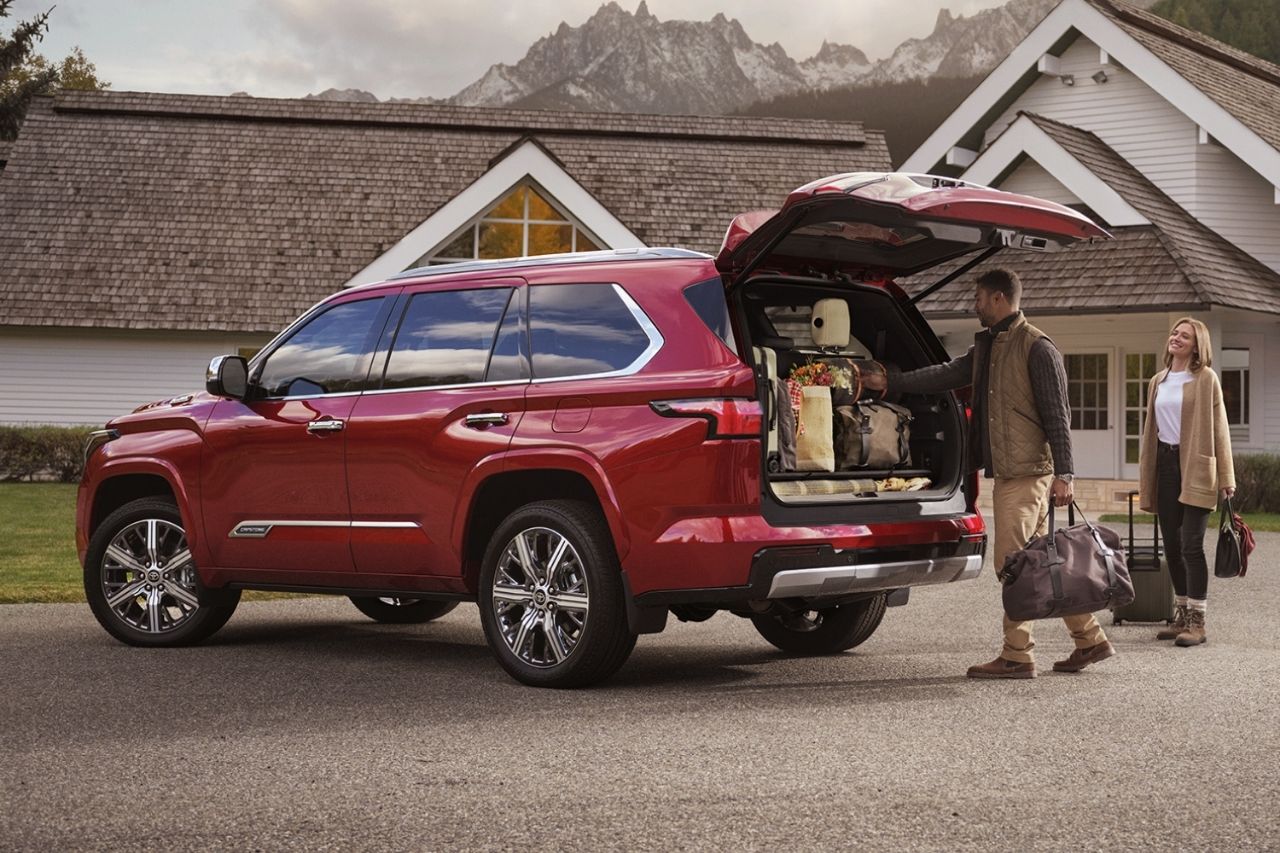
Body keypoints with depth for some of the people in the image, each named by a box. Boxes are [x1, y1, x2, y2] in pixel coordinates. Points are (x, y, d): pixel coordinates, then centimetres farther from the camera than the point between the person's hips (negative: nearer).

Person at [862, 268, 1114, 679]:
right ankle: (1090, 639, 17)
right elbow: (947, 374, 23)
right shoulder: (986, 345, 17)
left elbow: (1057, 414, -13)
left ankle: (1017, 656, -2)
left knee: (1012, 562, -7)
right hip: (1006, 470, 9)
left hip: (1027, 471, -9)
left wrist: (1064, 474, -17)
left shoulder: (1037, 348, -10)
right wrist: (889, 383, 20)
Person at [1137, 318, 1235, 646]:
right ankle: (1182, 615, 19)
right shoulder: (1158, 382, 15)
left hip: (1195, 468, -6)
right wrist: (1145, 477, 16)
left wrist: (1225, 476, -10)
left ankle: (1197, 622, -7)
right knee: (1172, 545, 8)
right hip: (1165, 464, 6)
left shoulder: (1206, 379, -2)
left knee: (1191, 545, -10)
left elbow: (1219, 428, -5)